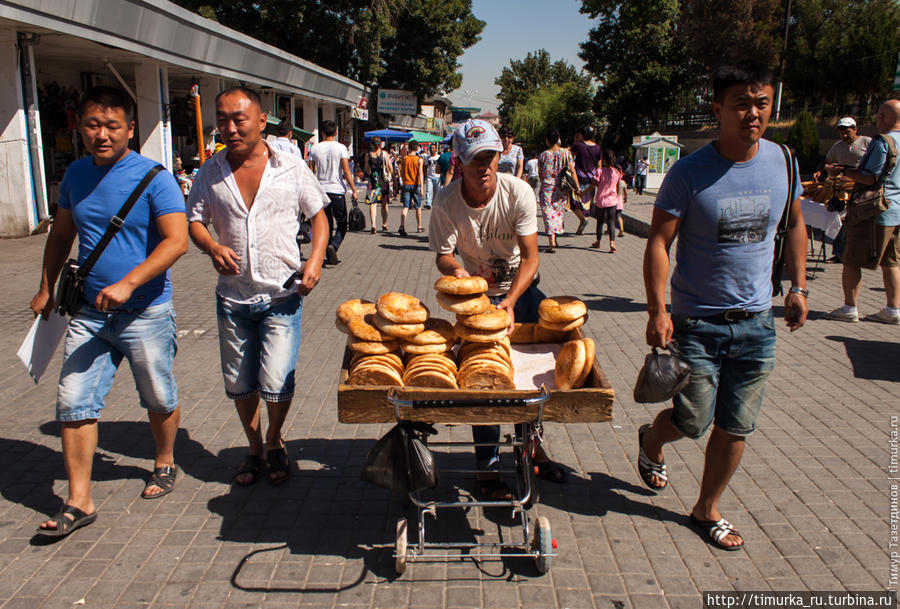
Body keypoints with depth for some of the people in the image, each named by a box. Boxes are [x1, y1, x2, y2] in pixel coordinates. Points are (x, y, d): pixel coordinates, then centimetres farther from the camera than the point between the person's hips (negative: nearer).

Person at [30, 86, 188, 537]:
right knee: (73, 403, 1)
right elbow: (60, 235, 21)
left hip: (146, 313, -5)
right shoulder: (76, 175, 7)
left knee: (159, 399, 11)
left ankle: (164, 465, 37)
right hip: (89, 313, 5)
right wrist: (46, 289, 19)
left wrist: (127, 284, -27)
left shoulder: (153, 178, -11)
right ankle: (78, 502, 12)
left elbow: (176, 240, -19)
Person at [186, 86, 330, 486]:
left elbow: (318, 215, 5)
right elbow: (194, 221, 8)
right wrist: (213, 247, -15)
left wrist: (315, 260, -11)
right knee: (239, 384, 11)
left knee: (276, 382, -7)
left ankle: (274, 442, 22)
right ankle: (254, 446, 35)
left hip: (281, 295, -2)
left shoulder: (292, 168, -1)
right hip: (232, 297, 3)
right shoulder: (210, 173, 3)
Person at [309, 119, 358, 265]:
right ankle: (333, 246, -17)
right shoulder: (341, 148, -6)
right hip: (337, 190, -3)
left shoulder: (315, 148, 4)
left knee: (326, 224, 12)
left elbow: (311, 173, 7)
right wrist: (354, 190, -5)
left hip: (321, 190, 3)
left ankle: (329, 256, 12)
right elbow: (347, 172, -11)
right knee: (341, 224, 7)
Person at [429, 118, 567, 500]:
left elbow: (530, 257, -22)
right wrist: (454, 268, -39)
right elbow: (443, 254, -14)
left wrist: (511, 300, -36)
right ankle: (487, 467, 9)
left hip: (522, 287, 2)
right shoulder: (446, 201, -20)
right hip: (479, 293, -1)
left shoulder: (518, 192, -21)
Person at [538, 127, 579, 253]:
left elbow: (540, 173, 6)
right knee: (559, 212, 18)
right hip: (562, 188, 2)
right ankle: (555, 237, 25)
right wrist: (577, 187, -1)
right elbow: (572, 171, -4)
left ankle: (551, 242, -15)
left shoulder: (543, 155, -3)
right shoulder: (566, 153, 0)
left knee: (548, 214, -3)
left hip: (547, 187, -2)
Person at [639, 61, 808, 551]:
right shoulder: (690, 173, -13)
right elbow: (658, 242, -13)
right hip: (697, 321, -4)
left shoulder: (781, 161, 2)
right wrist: (657, 312, -19)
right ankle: (651, 440, 39)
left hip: (757, 322, 4)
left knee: (735, 428, 10)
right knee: (693, 422, 3)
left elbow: (794, 224, 16)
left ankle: (707, 510, 30)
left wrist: (798, 286, 10)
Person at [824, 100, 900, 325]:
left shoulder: (882, 142, -16)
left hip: (875, 211, -9)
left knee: (852, 261, 0)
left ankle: (849, 308, 4)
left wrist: (842, 171, -11)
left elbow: (870, 178, -20)